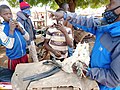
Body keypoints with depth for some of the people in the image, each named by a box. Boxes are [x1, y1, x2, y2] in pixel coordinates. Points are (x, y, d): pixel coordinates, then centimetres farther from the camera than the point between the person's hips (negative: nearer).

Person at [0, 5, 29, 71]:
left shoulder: (18, 24, 0)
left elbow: (27, 38, 0)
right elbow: (9, 46, -20)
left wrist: (20, 28, -13)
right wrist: (11, 30, -23)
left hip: (24, 55, 4)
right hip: (14, 59, -4)